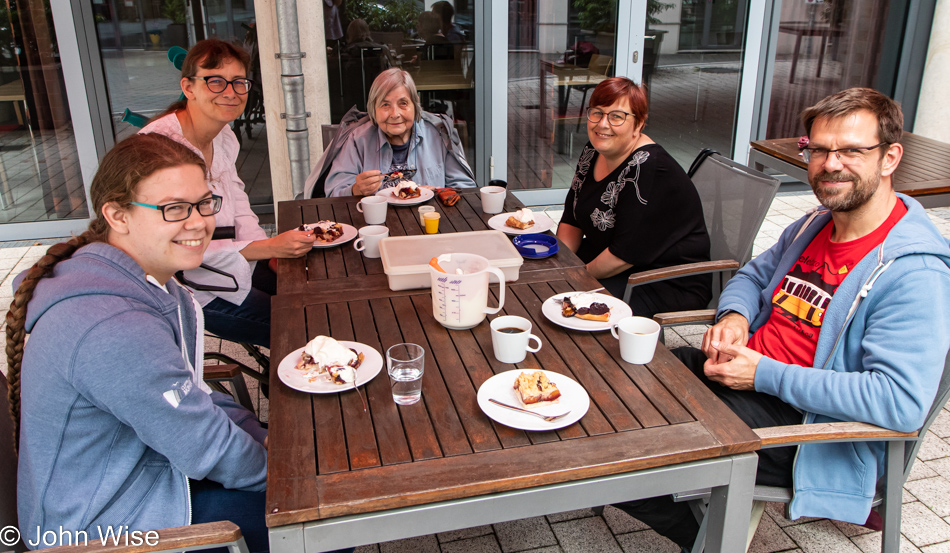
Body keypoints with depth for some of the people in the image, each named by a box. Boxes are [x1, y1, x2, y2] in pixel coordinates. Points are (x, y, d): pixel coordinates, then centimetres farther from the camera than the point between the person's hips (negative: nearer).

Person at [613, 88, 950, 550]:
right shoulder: (815, 225, 9)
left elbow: (902, 402, -27)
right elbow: (755, 274, 26)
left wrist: (766, 374, -23)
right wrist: (733, 316, 0)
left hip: (800, 424, -9)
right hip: (743, 368, 9)